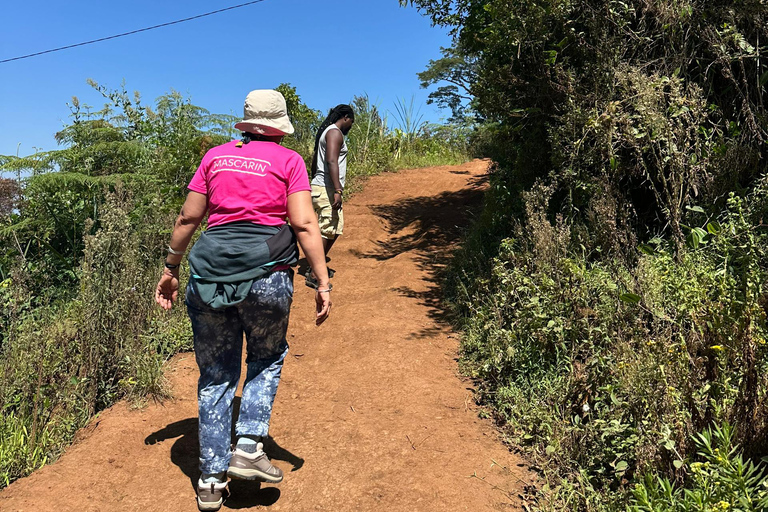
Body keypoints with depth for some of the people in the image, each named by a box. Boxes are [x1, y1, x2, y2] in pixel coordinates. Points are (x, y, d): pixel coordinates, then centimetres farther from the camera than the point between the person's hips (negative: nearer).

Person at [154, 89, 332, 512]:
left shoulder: (216, 156, 14)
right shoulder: (288, 160, 5)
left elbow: (188, 217, 13)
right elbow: (304, 225, -5)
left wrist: (170, 269, 22)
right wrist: (323, 283, -5)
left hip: (210, 273, 3)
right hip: (266, 274, -3)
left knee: (215, 377, 14)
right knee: (266, 358, 22)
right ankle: (248, 447, 10)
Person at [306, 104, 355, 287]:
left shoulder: (326, 132, 21)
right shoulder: (335, 132, -10)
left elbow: (314, 162, 25)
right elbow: (331, 161, -23)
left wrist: (315, 186, 29)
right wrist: (337, 190, -28)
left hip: (321, 188, 11)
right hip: (327, 189, -11)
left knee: (336, 229, 17)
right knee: (326, 231, -9)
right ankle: (313, 275, -6)